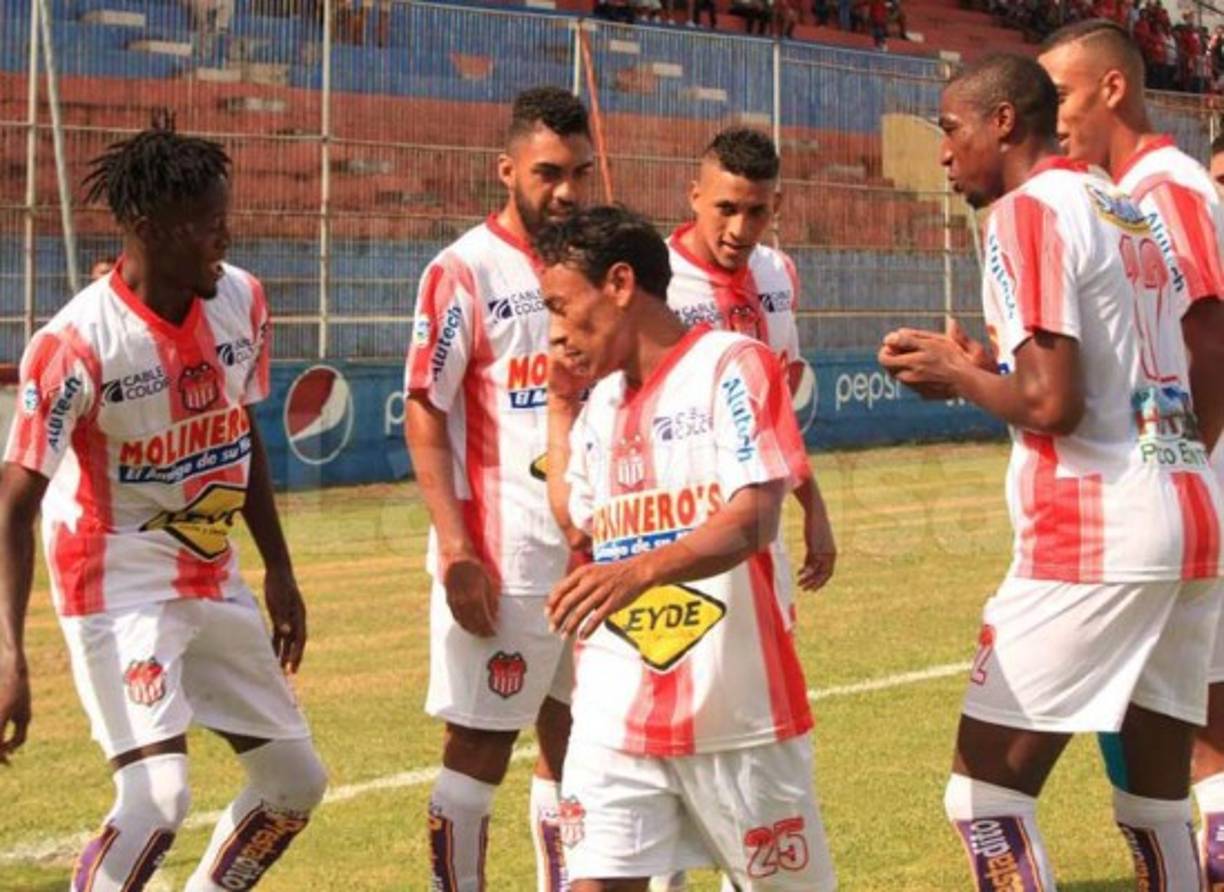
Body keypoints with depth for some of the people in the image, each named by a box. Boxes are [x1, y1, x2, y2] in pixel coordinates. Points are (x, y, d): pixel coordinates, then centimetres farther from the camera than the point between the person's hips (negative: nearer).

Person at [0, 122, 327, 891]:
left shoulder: (242, 300, -3)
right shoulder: (77, 344, -23)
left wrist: (279, 573, 16)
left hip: (215, 580, 7)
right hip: (122, 586, -7)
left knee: (297, 781, 12)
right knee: (159, 796, -22)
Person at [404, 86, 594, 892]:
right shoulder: (464, 272, -8)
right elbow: (424, 416, -9)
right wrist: (456, 552, -16)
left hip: (593, 547, 6)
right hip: (502, 556, -6)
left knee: (576, 734, 12)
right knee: (481, 744, -1)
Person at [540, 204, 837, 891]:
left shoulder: (732, 365, -7)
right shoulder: (601, 404, 13)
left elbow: (755, 518, -20)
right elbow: (574, 522, 25)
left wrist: (642, 570, -36)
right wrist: (562, 408, 19)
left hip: (737, 712, -5)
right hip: (616, 718, 5)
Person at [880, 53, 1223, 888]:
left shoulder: (1027, 210, -8)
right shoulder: (1125, 208, 18)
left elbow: (1050, 404, -17)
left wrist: (955, 372, 0)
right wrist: (988, 369, 19)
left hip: (1096, 532, -9)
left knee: (986, 794, -3)